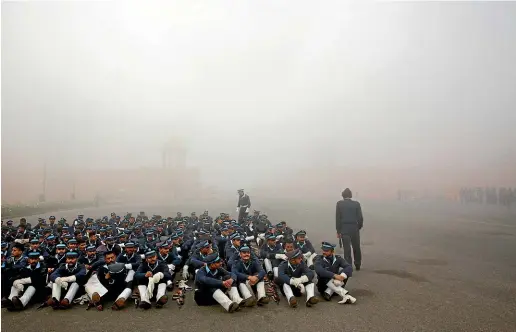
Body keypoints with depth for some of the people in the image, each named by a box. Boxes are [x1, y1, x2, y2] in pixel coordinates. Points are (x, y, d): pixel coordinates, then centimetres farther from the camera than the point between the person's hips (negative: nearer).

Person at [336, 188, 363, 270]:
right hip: (355, 228, 2)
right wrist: (359, 227, 15)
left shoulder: (339, 204, -3)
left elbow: (338, 218, -3)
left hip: (344, 229, -2)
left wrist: (338, 231, 1)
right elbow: (360, 217, 0)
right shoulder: (356, 204, 0)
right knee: (356, 247, 16)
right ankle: (358, 265, 28)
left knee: (347, 248, 2)